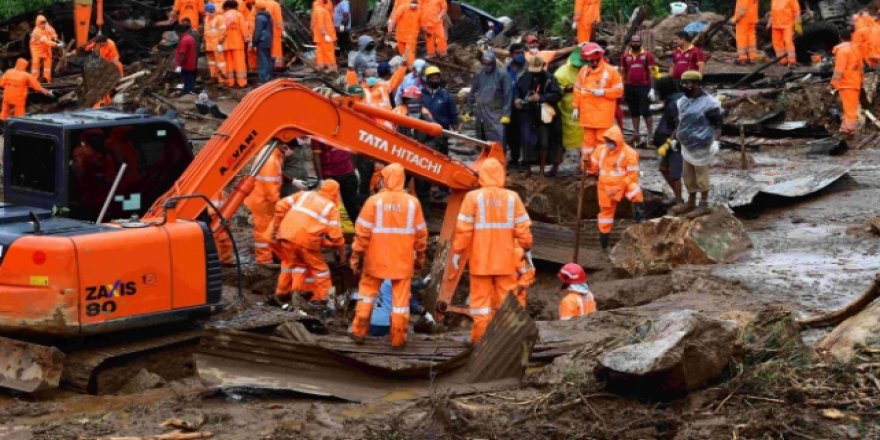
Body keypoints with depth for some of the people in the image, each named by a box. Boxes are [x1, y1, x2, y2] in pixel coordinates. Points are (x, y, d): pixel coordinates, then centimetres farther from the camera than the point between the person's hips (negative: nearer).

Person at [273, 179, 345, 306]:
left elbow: (281, 205, 10)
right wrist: (342, 251, 17)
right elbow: (335, 234, 4)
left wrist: (276, 226, 16)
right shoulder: (331, 207, 10)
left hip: (286, 234, 4)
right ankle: (321, 297, 15)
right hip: (307, 239, -4)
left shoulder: (304, 195, 19)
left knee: (290, 262, 26)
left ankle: (282, 293, 31)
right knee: (319, 267, 15)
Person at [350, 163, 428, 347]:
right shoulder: (412, 203, -4)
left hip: (376, 259, -1)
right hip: (403, 261, 1)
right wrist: (420, 257, 14)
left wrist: (356, 255, -1)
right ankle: (398, 338, 10)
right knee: (400, 297, 7)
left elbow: (362, 231, -9)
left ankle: (359, 332, 17)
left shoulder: (374, 201, -10)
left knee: (367, 291, 15)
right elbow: (421, 234, 2)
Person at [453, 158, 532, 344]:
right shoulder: (512, 197, -2)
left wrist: (457, 251, 0)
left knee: (481, 299, 5)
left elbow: (463, 229, -9)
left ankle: (480, 339, 7)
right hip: (506, 260, 2)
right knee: (506, 299, 10)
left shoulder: (473, 197, -9)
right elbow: (523, 228, 1)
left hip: (480, 260, -2)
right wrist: (527, 248, 15)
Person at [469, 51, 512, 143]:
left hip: (495, 116, -5)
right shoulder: (478, 76, 12)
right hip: (480, 116, 5)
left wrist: (506, 114, -11)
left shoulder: (502, 76, -4)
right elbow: (472, 95, 18)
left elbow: (508, 96, -6)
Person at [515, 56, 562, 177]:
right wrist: (516, 99, -5)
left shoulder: (549, 78, -9)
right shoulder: (525, 77, 2)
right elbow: (517, 89, 16)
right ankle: (528, 168, 10)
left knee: (544, 142, 4)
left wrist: (541, 97, -22)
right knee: (527, 141, -2)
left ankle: (542, 169, 15)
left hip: (543, 114, -2)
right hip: (527, 113, 2)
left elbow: (557, 94, -14)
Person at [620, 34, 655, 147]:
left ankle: (651, 134, 2)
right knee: (634, 112, 10)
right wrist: (622, 89, 7)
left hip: (644, 87, -4)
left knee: (645, 111, -6)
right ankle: (636, 135, 16)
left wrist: (652, 88, -8)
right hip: (630, 87, 4)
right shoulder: (625, 56, 6)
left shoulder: (647, 55, -2)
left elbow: (651, 72, -3)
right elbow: (623, 72, 10)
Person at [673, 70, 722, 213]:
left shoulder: (708, 103, -16)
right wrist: (676, 134, 15)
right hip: (687, 145, 8)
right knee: (688, 176, 17)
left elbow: (718, 124, -13)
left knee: (701, 176, 4)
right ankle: (691, 203, 30)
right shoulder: (683, 101, 7)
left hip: (701, 146, -8)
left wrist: (714, 141, -21)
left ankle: (704, 204, 18)